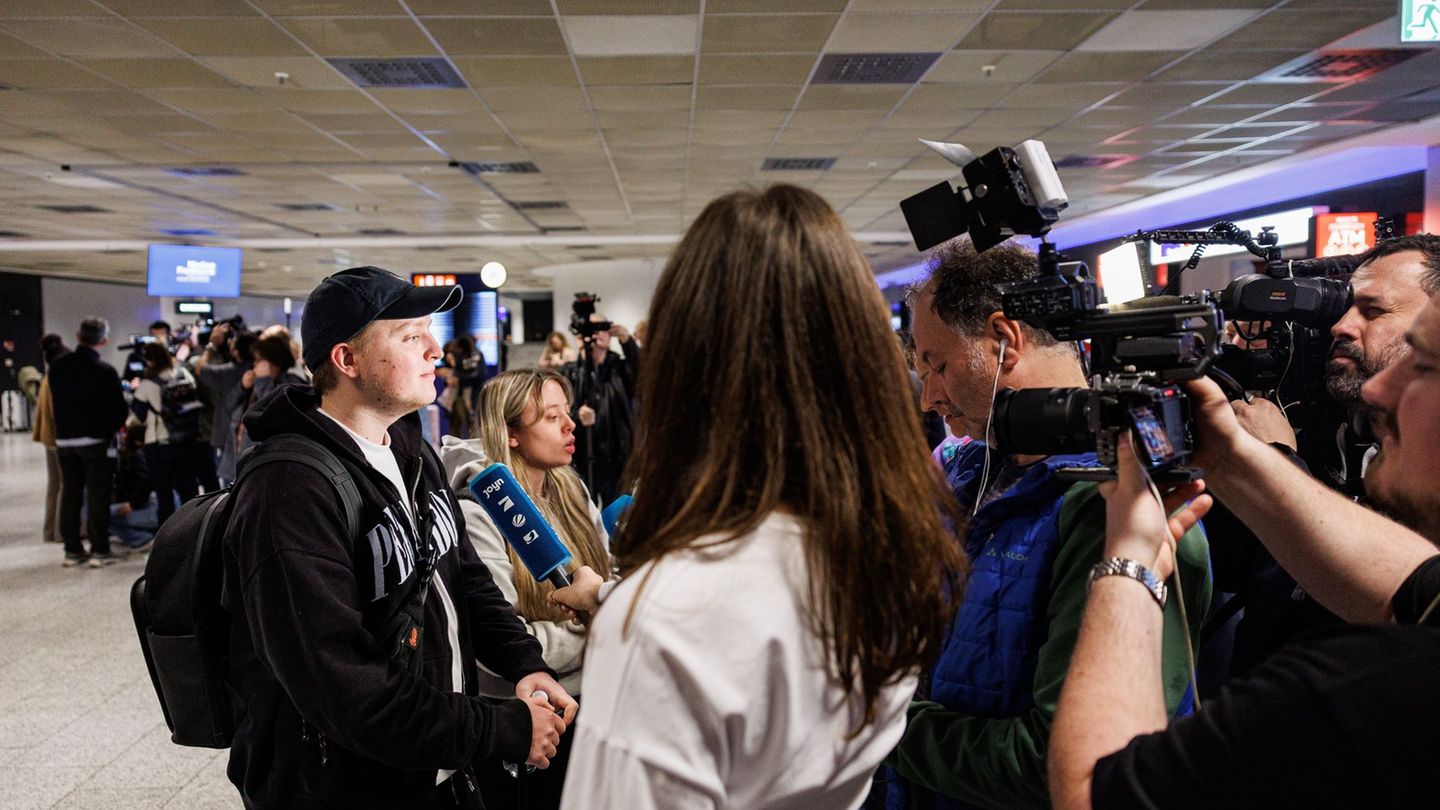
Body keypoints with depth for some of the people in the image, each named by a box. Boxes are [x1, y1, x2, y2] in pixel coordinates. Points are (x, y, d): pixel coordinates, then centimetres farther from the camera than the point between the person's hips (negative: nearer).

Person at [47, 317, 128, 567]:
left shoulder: (57, 366, 2)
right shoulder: (105, 370, -13)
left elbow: (55, 400, 11)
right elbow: (119, 409, -10)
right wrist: (110, 430, 8)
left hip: (64, 439, 5)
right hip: (95, 440, -5)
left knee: (70, 493, 11)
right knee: (98, 495, 0)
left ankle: (72, 550, 15)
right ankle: (100, 550, 1)